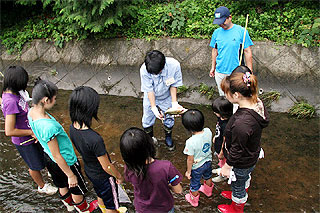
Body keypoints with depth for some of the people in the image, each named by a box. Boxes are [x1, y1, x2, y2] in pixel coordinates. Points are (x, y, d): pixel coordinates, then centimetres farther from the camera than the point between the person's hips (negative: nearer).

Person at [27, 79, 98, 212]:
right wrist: (70, 175, -16)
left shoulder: (31, 112, -13)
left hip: (48, 156, 8)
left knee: (62, 185, 33)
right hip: (66, 161, -8)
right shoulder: (48, 126, -40)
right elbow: (57, 156, -29)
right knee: (77, 188, 21)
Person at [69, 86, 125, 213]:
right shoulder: (95, 139, -41)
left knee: (101, 196, 35)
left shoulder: (73, 127, -18)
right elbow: (107, 167, -26)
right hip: (103, 176, -7)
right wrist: (119, 176, -7)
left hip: (89, 170, 7)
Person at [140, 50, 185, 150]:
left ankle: (168, 137, 46)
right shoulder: (144, 70, -34)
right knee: (148, 120, 13)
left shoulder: (174, 65, -34)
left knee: (168, 119, 15)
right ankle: (150, 137, 44)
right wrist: (154, 108, -30)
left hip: (166, 97, 1)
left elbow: (173, 85, -17)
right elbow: (149, 90, -24)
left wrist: (174, 103, -24)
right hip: (151, 98, 0)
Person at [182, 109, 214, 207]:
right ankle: (208, 191, 62)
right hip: (208, 161, 6)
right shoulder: (208, 131, -22)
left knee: (194, 185, 21)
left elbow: (190, 160, -24)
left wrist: (188, 171, -11)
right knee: (208, 177, 34)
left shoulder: (191, 142, -37)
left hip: (197, 167, -6)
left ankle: (194, 200, 47)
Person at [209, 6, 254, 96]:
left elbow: (247, 52, -5)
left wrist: (249, 71, -5)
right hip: (219, 72, 4)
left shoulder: (241, 31, -7)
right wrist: (213, 67, 13)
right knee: (223, 96, 15)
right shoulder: (216, 32, 4)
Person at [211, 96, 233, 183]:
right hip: (218, 146, 8)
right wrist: (215, 137, 21)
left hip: (222, 149, -8)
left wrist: (221, 154, -15)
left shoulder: (226, 126, -40)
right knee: (221, 161, 33)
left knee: (223, 162, 21)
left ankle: (223, 176, 46)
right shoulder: (221, 118, -14)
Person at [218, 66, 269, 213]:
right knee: (244, 177, 35)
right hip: (252, 155, 8)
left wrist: (227, 166, -11)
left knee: (238, 184, 23)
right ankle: (240, 195, 66)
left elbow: (236, 150, -29)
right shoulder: (257, 103, -17)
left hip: (241, 163, -7)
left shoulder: (241, 123, -44)